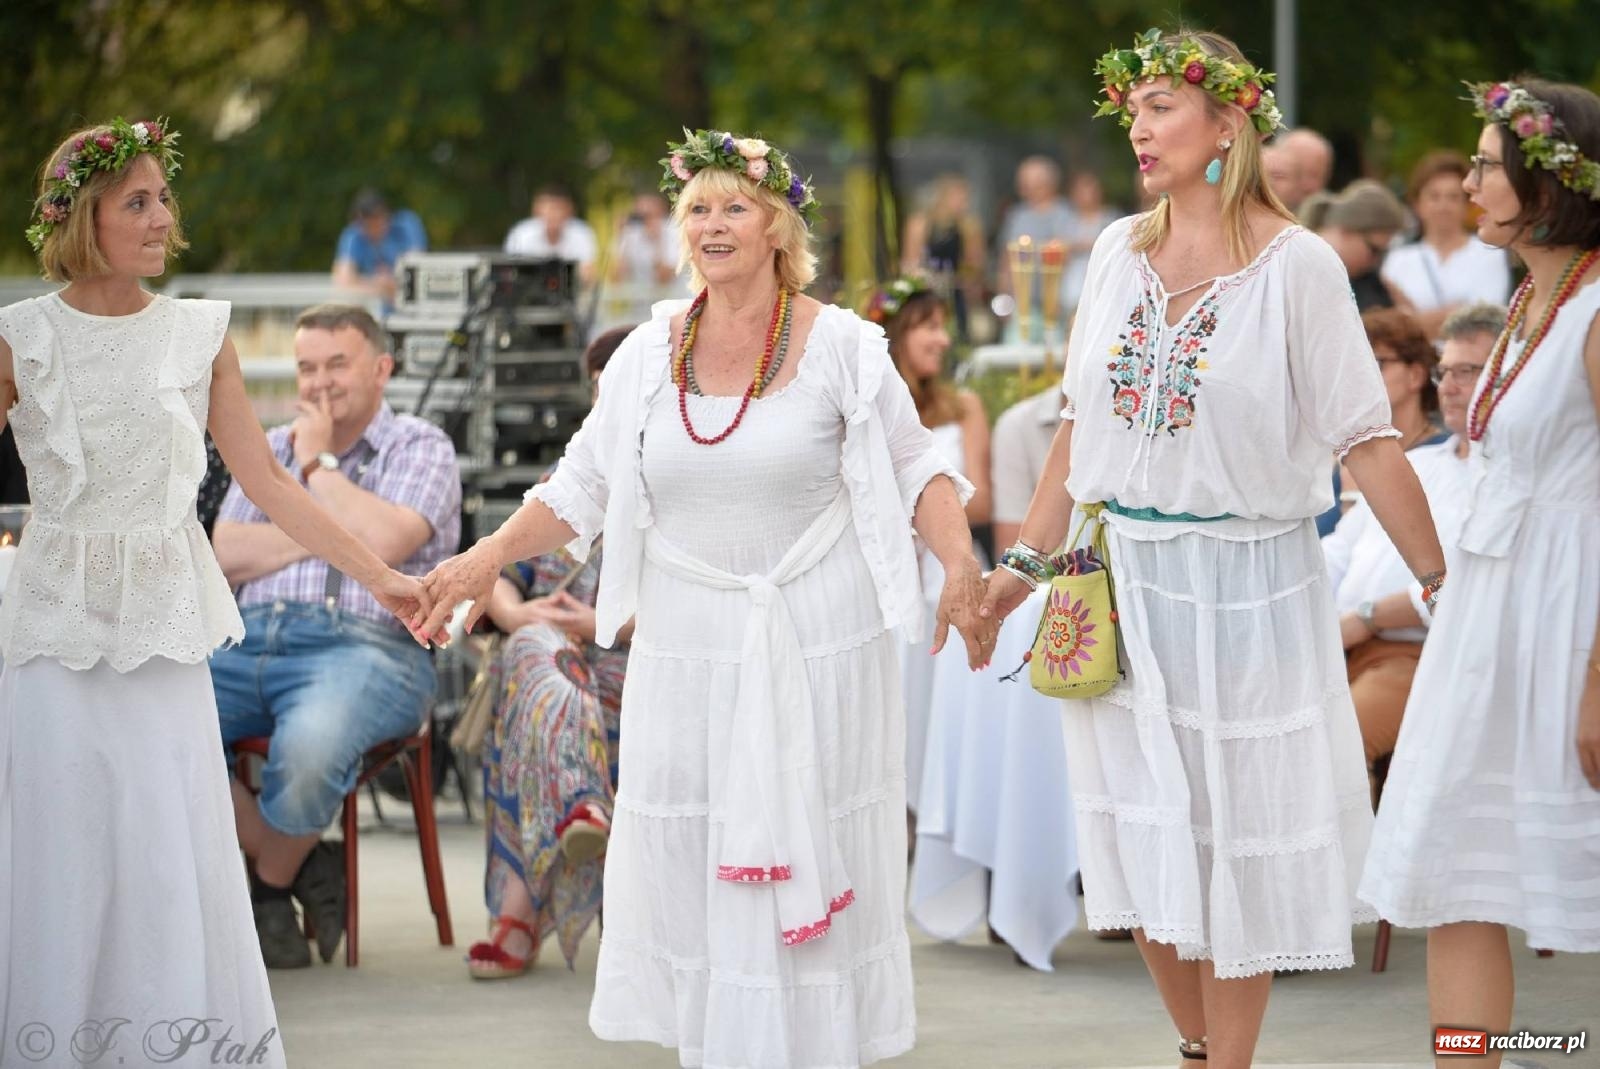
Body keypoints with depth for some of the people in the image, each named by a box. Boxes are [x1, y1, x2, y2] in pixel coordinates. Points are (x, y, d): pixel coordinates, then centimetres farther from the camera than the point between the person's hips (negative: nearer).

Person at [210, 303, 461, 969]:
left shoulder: (419, 448, 11)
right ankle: (304, 867, -9)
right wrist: (329, 529, 1)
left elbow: (383, 541, -10)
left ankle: (269, 889, -6)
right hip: (248, 640, 5)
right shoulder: (271, 449, 26)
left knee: (308, 745, -39)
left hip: (364, 646, -5)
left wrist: (317, 465, 3)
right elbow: (226, 553, 10)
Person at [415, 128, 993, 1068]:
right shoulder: (651, 354, 6)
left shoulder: (840, 345, -3)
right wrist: (491, 556, -4)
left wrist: (962, 565, -17)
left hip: (818, 646, -3)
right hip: (687, 646, 3)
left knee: (808, 857, 0)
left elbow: (915, 468, -1)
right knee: (689, 865, 3)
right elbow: (583, 486, 8)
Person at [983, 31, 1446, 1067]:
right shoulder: (1121, 252, 6)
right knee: (1145, 831, 8)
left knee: (1236, 832, 2)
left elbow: (1365, 437, -9)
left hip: (1248, 582, -5)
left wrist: (1443, 582, -11)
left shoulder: (1296, 264, -9)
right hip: (1131, 576, 5)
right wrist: (1024, 564, 13)